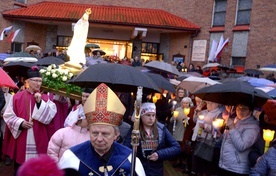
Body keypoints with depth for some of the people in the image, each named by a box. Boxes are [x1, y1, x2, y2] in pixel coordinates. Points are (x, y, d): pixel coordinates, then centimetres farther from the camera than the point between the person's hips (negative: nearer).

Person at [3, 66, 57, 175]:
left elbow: (50, 115, -6)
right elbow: (8, 115, 1)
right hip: (21, 140, 0)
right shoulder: (17, 97, 1)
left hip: (38, 141, 1)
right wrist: (20, 122, -14)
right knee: (20, 167, 12)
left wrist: (40, 102, -15)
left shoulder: (44, 98, 4)